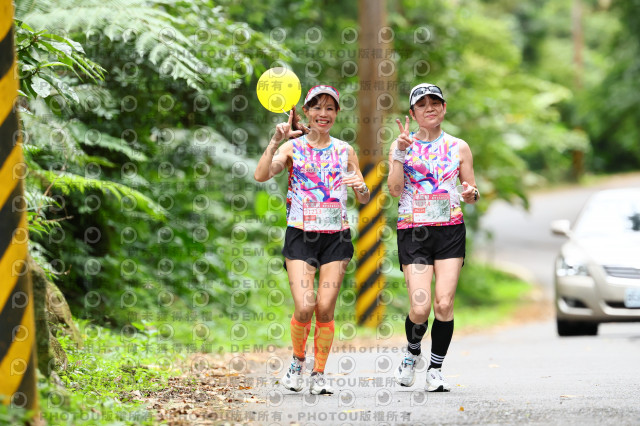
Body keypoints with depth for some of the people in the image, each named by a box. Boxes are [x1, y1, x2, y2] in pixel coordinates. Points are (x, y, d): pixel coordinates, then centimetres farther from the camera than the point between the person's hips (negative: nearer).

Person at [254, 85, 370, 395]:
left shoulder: (345, 151, 9)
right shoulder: (293, 147, 2)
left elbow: (364, 199, 12)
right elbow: (261, 175, -14)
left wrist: (361, 187, -10)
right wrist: (275, 141, -23)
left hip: (336, 236, 2)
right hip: (301, 234, -2)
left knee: (326, 308, -3)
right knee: (304, 307, -14)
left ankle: (319, 375, 9)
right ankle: (297, 361, 12)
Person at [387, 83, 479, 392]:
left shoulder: (458, 147, 10)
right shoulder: (402, 145, 6)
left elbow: (471, 193, 15)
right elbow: (394, 189, -6)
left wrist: (470, 194, -8)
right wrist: (401, 152, -15)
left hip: (450, 230, 1)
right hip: (412, 230, -1)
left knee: (444, 303, -11)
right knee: (420, 308, -10)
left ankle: (435, 369, 4)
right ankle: (412, 352, 21)